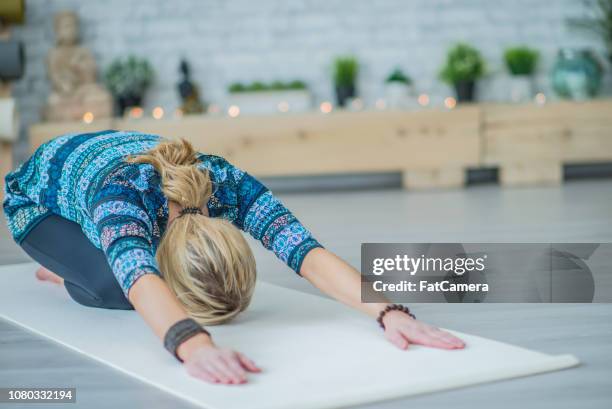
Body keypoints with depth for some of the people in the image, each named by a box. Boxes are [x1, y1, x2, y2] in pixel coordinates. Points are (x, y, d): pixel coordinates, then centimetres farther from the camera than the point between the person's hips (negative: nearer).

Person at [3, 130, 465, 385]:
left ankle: (74, 267, 21)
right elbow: (141, 284, -66)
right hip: (41, 195, -4)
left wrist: (391, 313, -62)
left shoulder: (230, 185, -37)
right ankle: (74, 272, 8)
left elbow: (311, 255, -46)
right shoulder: (122, 194, -48)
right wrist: (193, 344, -86)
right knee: (115, 288, -29)